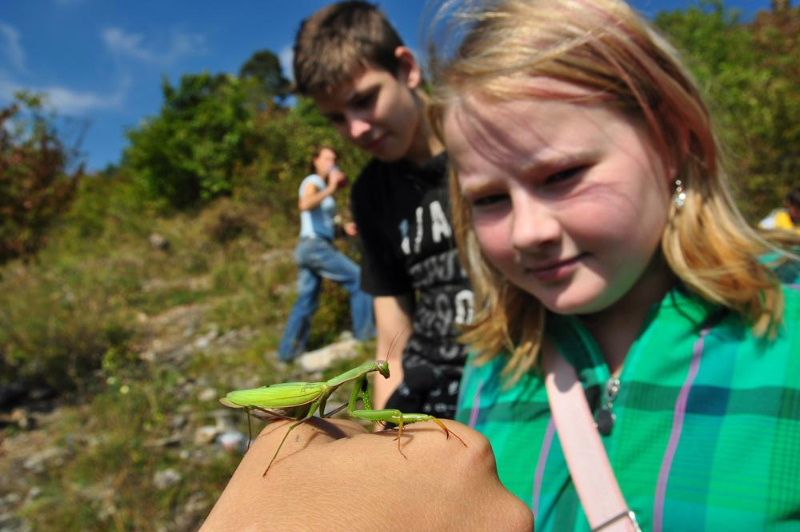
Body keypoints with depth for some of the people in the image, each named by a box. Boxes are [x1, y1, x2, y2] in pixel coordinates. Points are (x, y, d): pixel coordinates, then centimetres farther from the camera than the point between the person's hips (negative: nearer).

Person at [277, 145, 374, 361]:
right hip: (316, 246, -9)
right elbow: (305, 205, -27)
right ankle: (365, 329, 2)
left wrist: (343, 228, 10)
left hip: (312, 247, 9)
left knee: (306, 302, 8)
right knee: (358, 278, -4)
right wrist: (330, 189, -31)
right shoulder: (313, 182, -4)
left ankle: (288, 349, 10)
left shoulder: (322, 187, 23)